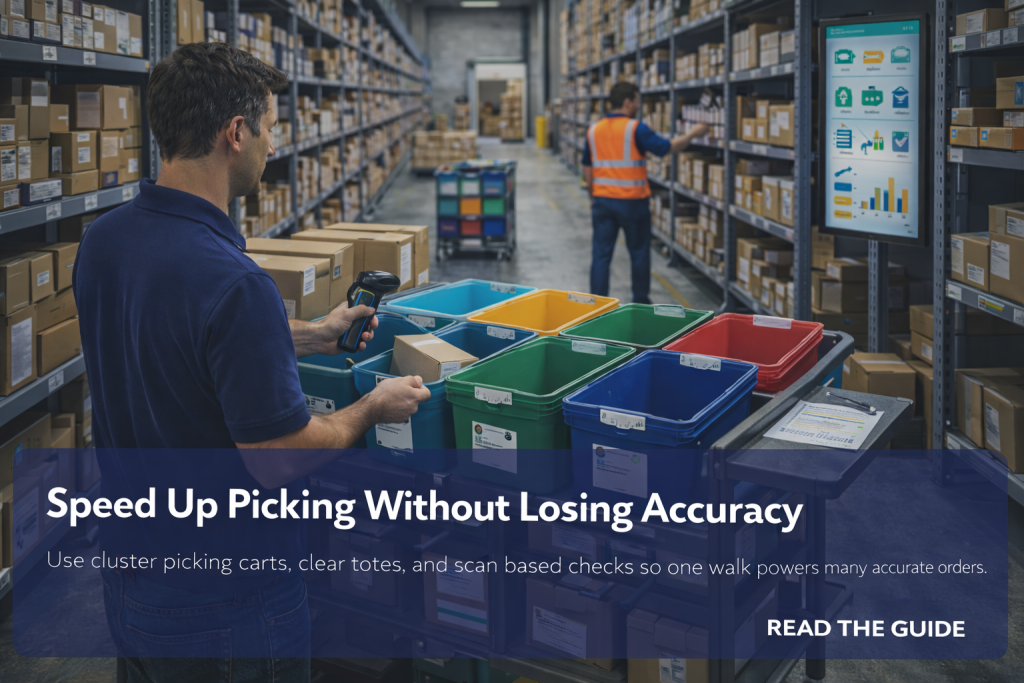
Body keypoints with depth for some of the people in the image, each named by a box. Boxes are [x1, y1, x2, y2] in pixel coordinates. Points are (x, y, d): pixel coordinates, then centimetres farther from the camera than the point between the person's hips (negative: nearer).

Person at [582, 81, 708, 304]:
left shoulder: (593, 130, 5)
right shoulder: (635, 128, -11)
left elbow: (587, 169, 11)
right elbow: (668, 148, -8)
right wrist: (693, 133, 6)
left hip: (602, 200, 4)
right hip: (632, 201, -4)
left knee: (601, 255, 5)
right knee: (639, 253, 11)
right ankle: (641, 303, 20)